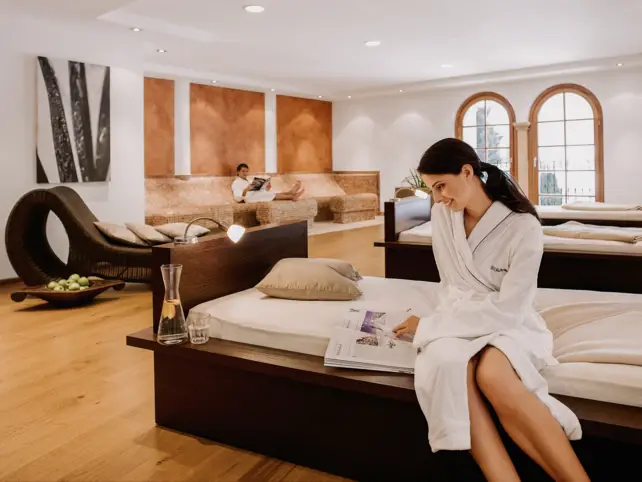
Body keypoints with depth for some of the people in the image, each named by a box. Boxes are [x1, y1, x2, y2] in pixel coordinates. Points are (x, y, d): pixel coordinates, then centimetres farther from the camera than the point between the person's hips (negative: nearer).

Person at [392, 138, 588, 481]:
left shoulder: (524, 227, -16)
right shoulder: (442, 214, 0)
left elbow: (506, 308, -19)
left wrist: (429, 325, -18)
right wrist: (436, 324, -6)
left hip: (508, 323, -3)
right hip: (461, 317, 4)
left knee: (491, 374, -38)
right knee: (446, 364, -34)